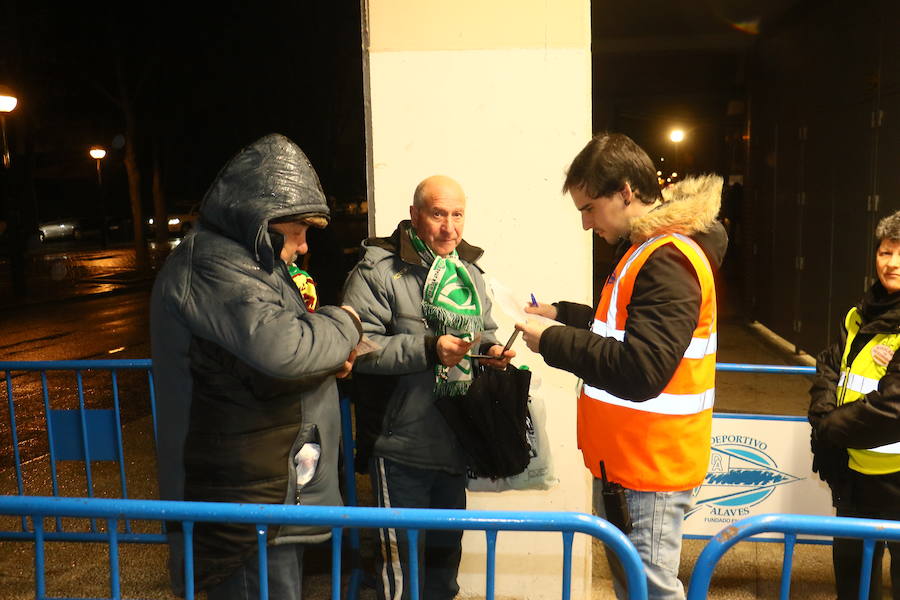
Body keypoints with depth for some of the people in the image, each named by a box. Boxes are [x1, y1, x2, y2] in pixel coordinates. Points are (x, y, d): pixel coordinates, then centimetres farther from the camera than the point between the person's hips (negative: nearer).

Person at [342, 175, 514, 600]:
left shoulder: (469, 272, 12)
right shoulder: (378, 271, -10)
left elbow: (484, 332, 24)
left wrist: (491, 350, 2)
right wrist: (428, 349, -25)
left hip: (456, 441, 7)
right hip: (402, 446, -6)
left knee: (447, 548, 21)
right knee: (401, 554, 5)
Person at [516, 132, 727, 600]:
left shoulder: (667, 260, -21)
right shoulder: (647, 247, 12)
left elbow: (641, 370, -30)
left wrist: (553, 342, -22)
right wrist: (561, 314, 12)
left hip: (649, 471, -10)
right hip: (623, 458, 10)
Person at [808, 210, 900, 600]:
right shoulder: (862, 314, 7)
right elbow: (829, 366, 10)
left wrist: (832, 428, -14)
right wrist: (824, 415, -7)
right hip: (853, 465, 7)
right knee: (850, 561, 24)